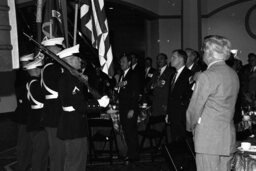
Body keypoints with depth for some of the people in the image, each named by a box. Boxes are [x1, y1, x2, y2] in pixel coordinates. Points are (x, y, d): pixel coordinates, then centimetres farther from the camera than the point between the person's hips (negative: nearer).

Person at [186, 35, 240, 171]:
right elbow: (228, 107, 13)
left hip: (208, 138, -8)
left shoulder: (206, 76, -15)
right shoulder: (234, 75, 9)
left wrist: (190, 127, 7)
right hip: (228, 137, 8)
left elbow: (194, 108, -10)